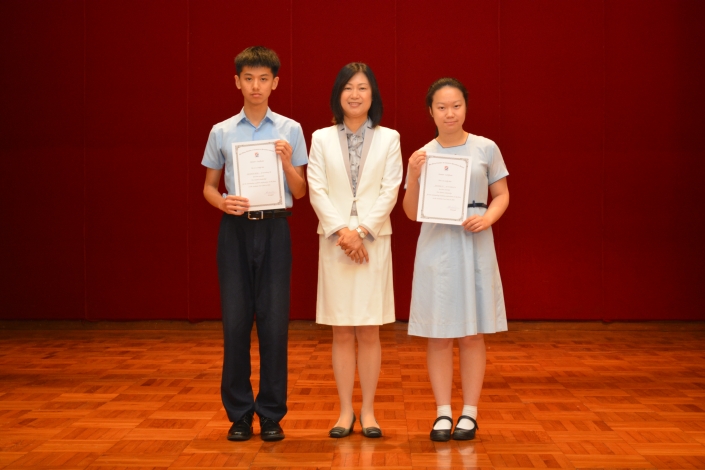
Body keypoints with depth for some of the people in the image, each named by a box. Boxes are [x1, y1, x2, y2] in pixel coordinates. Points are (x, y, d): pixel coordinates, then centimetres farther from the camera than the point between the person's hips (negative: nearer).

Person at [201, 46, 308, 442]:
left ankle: (272, 414, 12)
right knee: (236, 321, 3)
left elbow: (300, 192, 4)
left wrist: (287, 162, -14)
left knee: (274, 321, 1)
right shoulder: (221, 132, 5)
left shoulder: (290, 130, 3)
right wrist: (223, 202, -10)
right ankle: (239, 413, 14)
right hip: (235, 230, 1)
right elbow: (209, 187, 11)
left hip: (274, 229, -1)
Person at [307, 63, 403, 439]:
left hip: (374, 241, 0)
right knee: (342, 332, 3)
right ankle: (345, 411, 11)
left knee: (369, 332, 2)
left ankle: (368, 411, 11)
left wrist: (361, 231, -12)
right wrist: (341, 232, -12)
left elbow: (390, 191, -2)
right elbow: (317, 191, 0)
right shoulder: (322, 139, 7)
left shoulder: (389, 139, 5)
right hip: (334, 241, 1)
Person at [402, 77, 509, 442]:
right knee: (438, 334, 2)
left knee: (472, 333, 4)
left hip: (474, 247, -1)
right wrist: (414, 176, -11)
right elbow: (412, 213, 5)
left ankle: (469, 413, 12)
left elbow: (502, 194, 7)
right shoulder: (423, 155, 5)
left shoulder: (485, 149, 2)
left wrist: (487, 218, -12)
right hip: (436, 247, 1)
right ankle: (443, 413, 11)